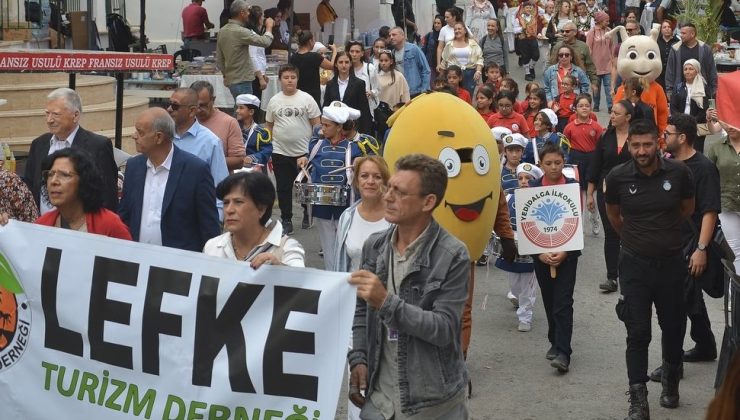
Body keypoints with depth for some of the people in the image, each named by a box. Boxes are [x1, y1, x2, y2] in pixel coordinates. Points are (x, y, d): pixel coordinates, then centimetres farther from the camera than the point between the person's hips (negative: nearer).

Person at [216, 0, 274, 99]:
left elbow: (219, 59, 15)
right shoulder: (240, 32, -19)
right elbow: (265, 42, -20)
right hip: (241, 81, -9)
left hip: (230, 79, 9)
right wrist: (269, 27, -3)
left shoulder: (222, 31, 8)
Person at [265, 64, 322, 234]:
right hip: (280, 152, 2)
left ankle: (308, 215, 29)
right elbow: (268, 126, 11)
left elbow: (317, 124, -2)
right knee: (283, 188, 5)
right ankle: (286, 220, 15)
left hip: (304, 151, -2)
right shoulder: (274, 101, 5)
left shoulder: (306, 99, -3)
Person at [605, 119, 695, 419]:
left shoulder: (678, 172, -11)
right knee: (638, 333, -2)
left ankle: (670, 383, 37)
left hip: (671, 262, 1)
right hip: (635, 264, -1)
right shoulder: (618, 177, -11)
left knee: (673, 327, 14)